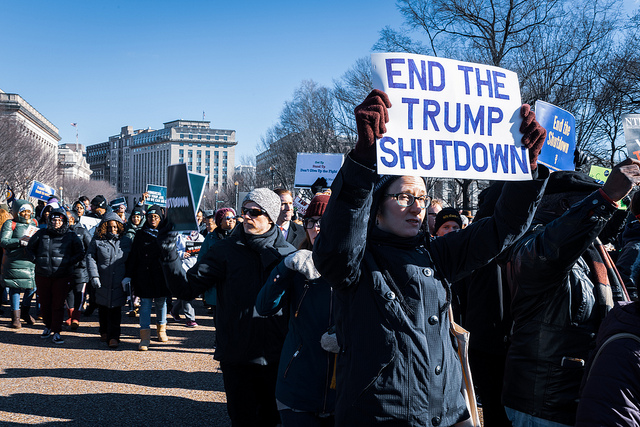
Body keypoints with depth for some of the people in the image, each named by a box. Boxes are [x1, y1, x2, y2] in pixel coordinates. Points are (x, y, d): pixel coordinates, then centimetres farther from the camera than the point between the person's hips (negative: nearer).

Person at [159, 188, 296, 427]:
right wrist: (169, 250, -22)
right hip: (236, 358, 0)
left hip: (275, 359, 0)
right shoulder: (225, 251, -1)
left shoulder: (288, 254, 0)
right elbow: (185, 288, -8)